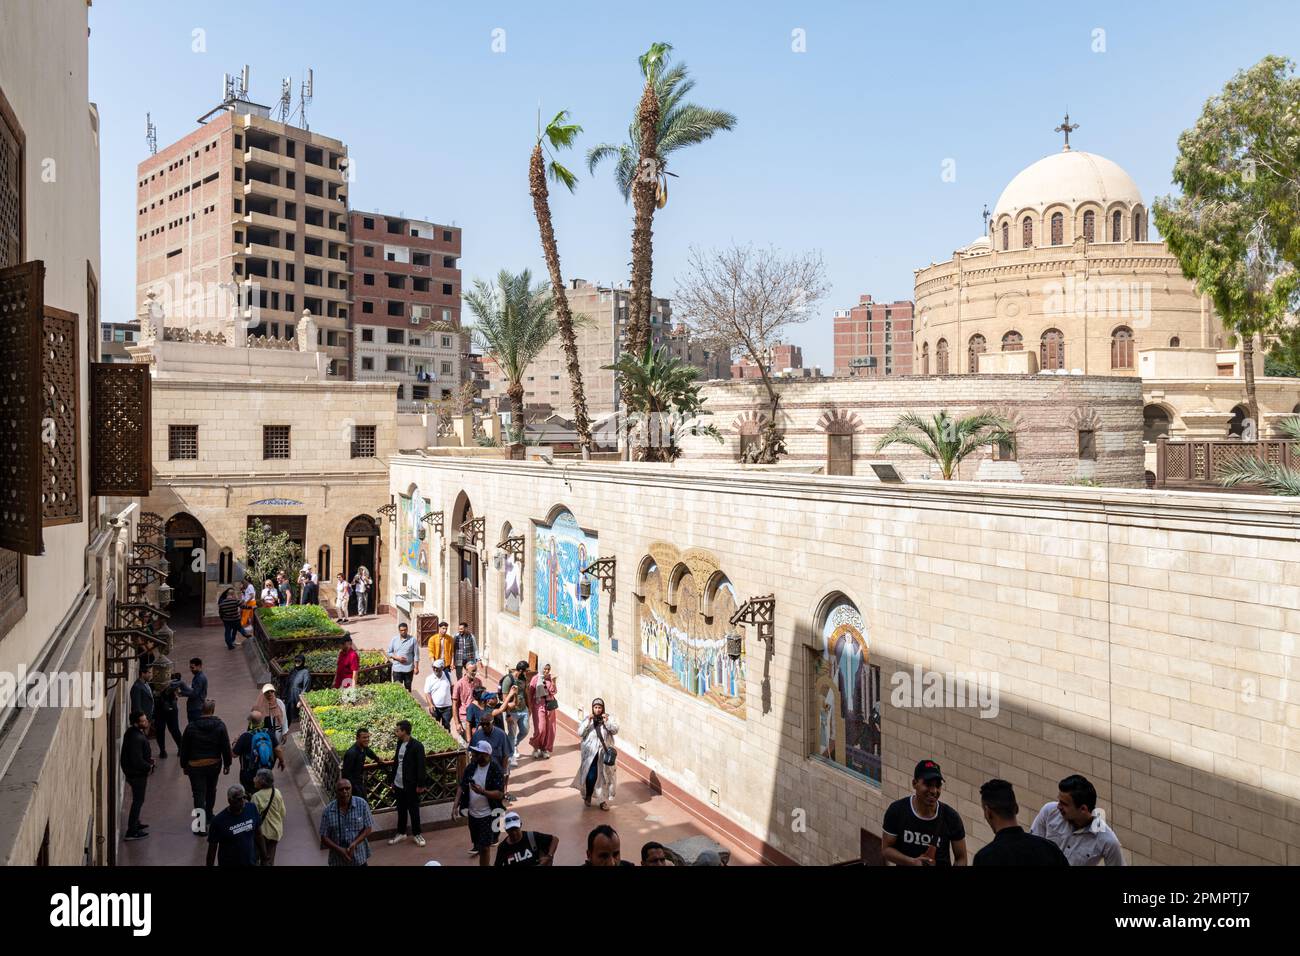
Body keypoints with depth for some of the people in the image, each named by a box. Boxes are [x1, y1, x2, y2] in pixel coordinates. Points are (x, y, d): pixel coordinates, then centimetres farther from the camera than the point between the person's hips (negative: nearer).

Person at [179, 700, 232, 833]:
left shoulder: (191, 726, -8)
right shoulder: (220, 726, -8)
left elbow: (184, 748, -1)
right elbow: (226, 747, -6)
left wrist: (184, 765, 10)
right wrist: (227, 764, 5)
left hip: (195, 766, -2)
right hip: (214, 764, 2)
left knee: (199, 794, 1)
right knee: (211, 791, 21)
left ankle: (202, 824, -4)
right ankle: (209, 816, 36)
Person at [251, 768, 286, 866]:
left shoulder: (256, 796, -23)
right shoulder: (277, 793, -8)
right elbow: (283, 813, 0)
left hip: (262, 832, -4)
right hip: (276, 831, 4)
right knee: (270, 859, 19)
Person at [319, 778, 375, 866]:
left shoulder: (362, 804, -10)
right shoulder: (327, 810, -10)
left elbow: (368, 828, -6)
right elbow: (324, 837, -6)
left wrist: (354, 843, -20)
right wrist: (339, 849, -20)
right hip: (338, 861, 0)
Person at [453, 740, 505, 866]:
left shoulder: (495, 770, -18)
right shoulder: (471, 767, -1)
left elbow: (499, 794, -21)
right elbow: (462, 787, 5)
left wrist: (482, 791, -36)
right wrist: (455, 806, -6)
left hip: (487, 814, -6)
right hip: (472, 813, 6)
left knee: (484, 847, -5)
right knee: (478, 843, 20)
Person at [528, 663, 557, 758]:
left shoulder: (551, 678, 2)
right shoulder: (536, 678, -9)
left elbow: (553, 692, -4)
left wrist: (553, 682, -16)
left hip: (550, 704, 4)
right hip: (539, 704, -4)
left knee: (549, 728, 5)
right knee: (540, 728, -10)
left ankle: (545, 749, 19)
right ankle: (536, 747, 13)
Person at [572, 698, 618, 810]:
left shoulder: (609, 718, 2)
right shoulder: (587, 719, 0)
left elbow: (615, 730, -9)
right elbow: (580, 733, -9)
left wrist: (607, 721, -22)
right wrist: (588, 721, -20)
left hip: (604, 751, 1)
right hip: (590, 752, -1)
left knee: (605, 776, 3)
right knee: (591, 775, -5)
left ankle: (603, 800, 18)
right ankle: (588, 796, 21)